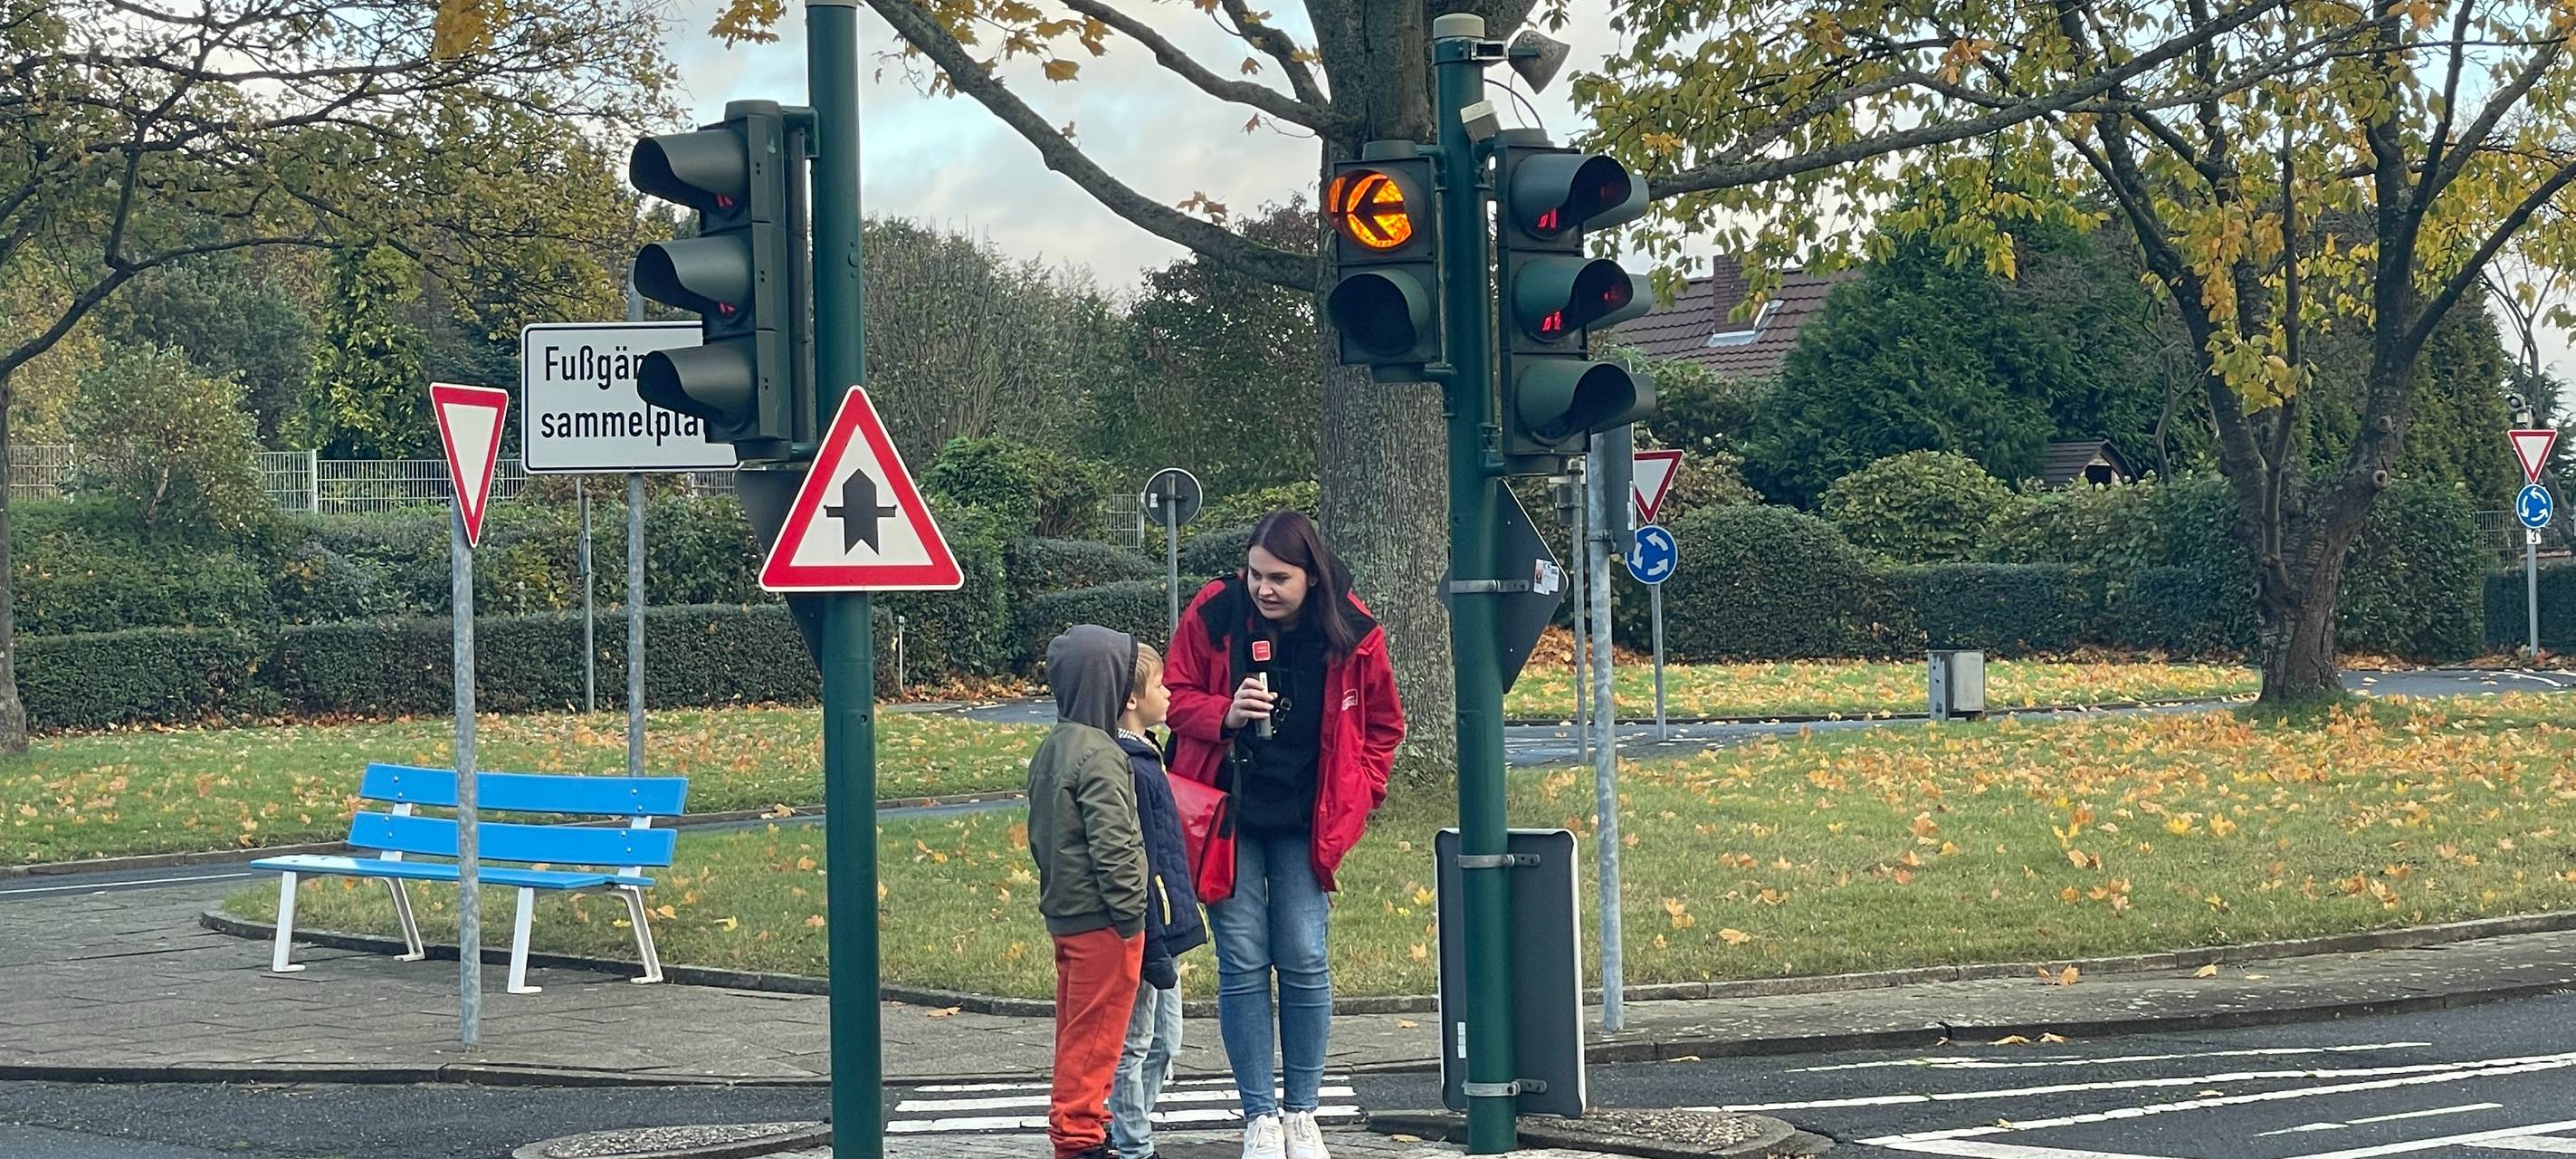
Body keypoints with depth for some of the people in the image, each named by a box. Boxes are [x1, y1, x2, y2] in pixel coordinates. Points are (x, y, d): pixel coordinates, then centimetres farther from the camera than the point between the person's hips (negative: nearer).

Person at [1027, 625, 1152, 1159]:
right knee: (1095, 1035, -3)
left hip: (1063, 912, 9)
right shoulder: (1100, 755, -19)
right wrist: (1130, 913, -17)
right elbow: (1113, 845, -22)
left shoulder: (1048, 751, 10)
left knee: (1076, 1031, 17)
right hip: (1101, 920, -9)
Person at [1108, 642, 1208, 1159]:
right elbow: (1137, 871, -22)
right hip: (1145, 936, -10)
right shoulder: (1127, 770, -20)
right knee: (1135, 1047, 0)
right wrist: (1155, 951, -21)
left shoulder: (1144, 757, 13)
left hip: (1162, 931, 10)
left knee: (1161, 1045, 16)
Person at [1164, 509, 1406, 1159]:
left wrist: (1359, 792, 1)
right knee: (1243, 964, -2)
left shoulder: (1353, 634, -8)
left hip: (1305, 822, 0)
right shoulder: (1211, 615, -10)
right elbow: (1178, 697, 0)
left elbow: (1382, 723, 8)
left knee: (1305, 962, -2)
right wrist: (1225, 713, -20)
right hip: (1228, 817, 0)